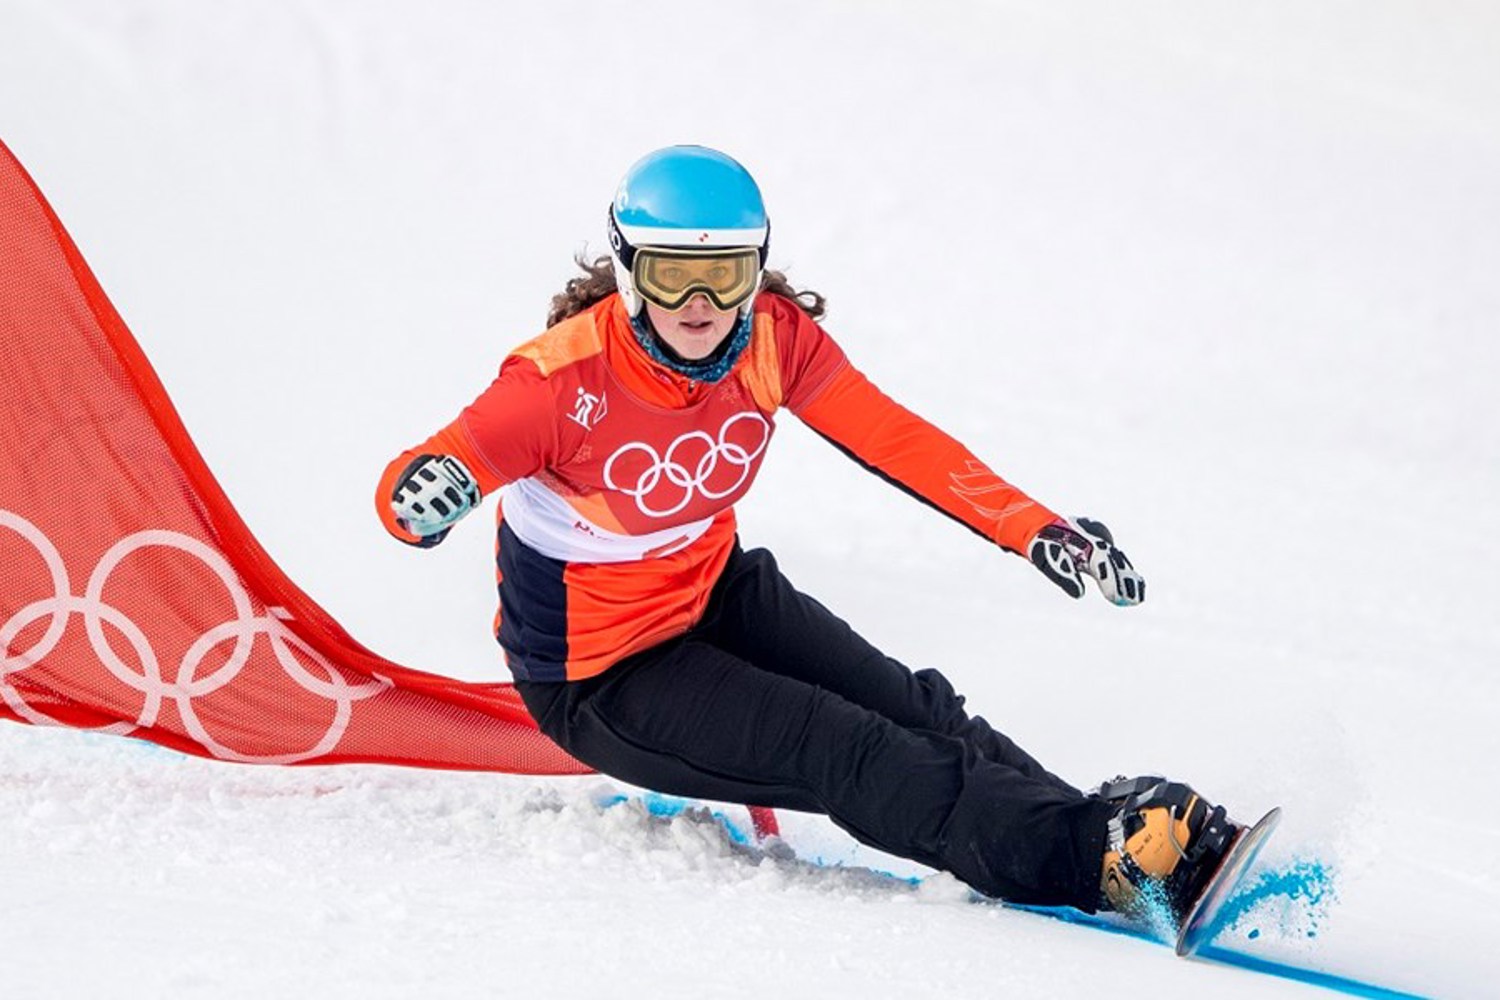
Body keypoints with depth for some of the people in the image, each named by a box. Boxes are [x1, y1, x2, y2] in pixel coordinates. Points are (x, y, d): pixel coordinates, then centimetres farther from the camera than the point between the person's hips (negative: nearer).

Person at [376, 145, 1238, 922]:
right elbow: (400, 496, -27)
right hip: (597, 675, -5)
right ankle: (1095, 860, -31)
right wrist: (427, 497, -52)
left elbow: (897, 440, -11)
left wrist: (1036, 529, -21)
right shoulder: (562, 382, -29)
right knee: (847, 752, -20)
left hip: (716, 595, 6)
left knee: (913, 708, -12)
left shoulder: (773, 337, -15)